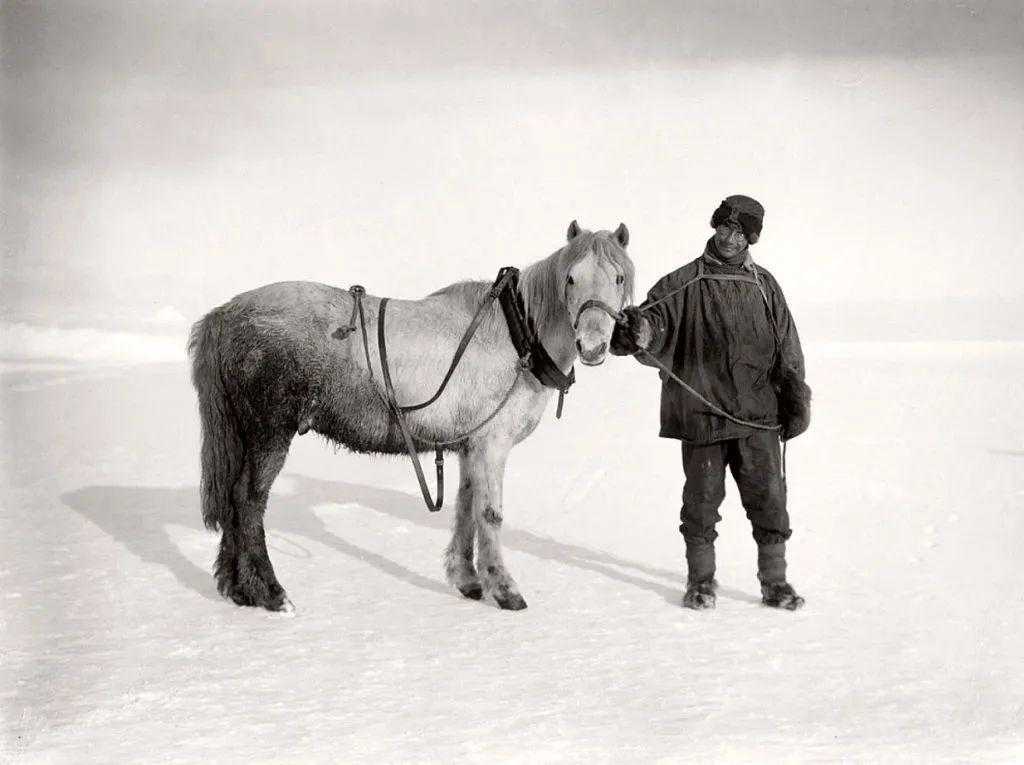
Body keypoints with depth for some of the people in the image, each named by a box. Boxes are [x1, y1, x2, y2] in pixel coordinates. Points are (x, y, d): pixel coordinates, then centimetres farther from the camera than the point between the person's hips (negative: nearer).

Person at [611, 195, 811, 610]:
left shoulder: (764, 286, 11)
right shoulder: (685, 283, 2)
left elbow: (787, 349, 14)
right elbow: (655, 318, -12)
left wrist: (797, 400, 10)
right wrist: (638, 330, -35)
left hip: (757, 418, 2)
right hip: (701, 415, -2)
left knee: (769, 499, 3)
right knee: (702, 499, 5)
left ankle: (774, 581, 15)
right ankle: (701, 580, 19)